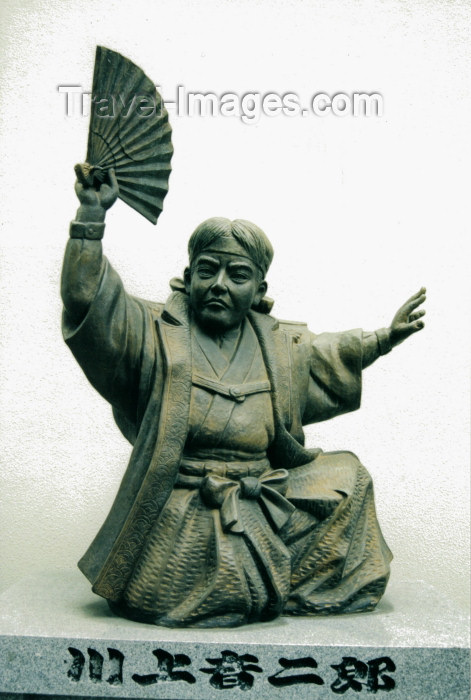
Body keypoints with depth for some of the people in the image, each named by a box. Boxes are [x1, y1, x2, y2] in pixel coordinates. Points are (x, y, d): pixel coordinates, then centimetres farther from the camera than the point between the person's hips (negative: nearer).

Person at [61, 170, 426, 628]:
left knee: (345, 474, 5)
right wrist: (92, 216, -24)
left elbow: (330, 353, 29)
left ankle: (284, 589, 11)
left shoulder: (282, 347, 10)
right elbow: (88, 299, -16)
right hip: (184, 522, -5)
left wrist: (384, 338, 22)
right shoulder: (157, 333, -5)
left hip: (261, 513, 6)